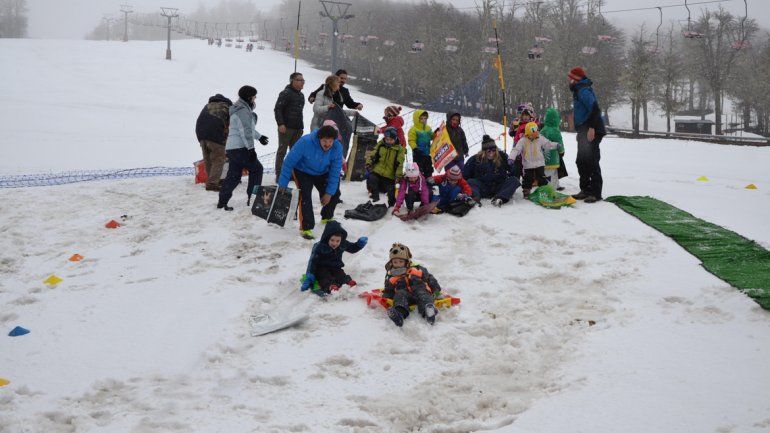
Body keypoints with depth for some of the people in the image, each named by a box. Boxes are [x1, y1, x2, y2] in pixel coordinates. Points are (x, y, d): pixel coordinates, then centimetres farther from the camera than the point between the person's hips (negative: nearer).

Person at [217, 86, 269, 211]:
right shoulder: (243, 111, -13)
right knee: (256, 169, 4)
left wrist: (259, 136, 43)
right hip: (240, 148, -10)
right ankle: (252, 197, 5)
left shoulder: (242, 109, 21)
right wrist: (251, 148, -22)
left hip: (231, 148, 10)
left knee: (233, 175, 9)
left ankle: (222, 201, 4)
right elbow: (245, 131, -21)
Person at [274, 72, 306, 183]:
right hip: (286, 128, -8)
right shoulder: (286, 93, -9)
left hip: (297, 128, 8)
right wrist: (280, 124, -20)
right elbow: (278, 109, -13)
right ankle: (279, 174, -1)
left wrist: (301, 125, 19)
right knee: (282, 151, -3)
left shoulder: (301, 95, 17)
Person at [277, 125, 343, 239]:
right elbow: (289, 162, -28)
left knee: (335, 193, 5)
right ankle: (306, 228, -16)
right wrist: (282, 185, -25)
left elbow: (335, 171, -17)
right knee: (305, 195, -23)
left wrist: (329, 192, -16)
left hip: (322, 173, 4)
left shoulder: (337, 147, -26)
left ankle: (327, 217, 34)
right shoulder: (305, 142, -37)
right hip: (302, 171, -4)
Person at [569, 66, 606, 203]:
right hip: (584, 132, 11)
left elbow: (594, 108, -24)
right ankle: (585, 190, 21)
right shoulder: (579, 90, 19)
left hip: (590, 132, -11)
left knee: (591, 162, -9)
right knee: (582, 162, 14)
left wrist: (592, 128, -28)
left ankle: (596, 193, -6)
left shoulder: (583, 90, -14)